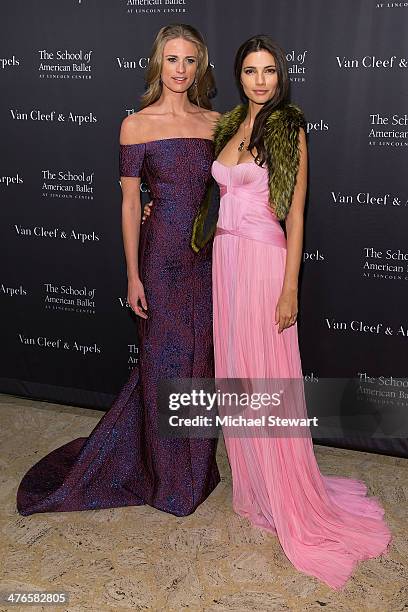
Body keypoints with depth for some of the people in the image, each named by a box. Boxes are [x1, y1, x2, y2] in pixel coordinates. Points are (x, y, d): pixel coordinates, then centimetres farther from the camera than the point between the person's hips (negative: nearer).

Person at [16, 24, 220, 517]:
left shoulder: (215, 122, 7)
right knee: (161, 364, 6)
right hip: (160, 258, -4)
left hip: (207, 258, 4)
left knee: (199, 361, 12)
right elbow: (130, 202, -5)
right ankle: (168, 477, 27)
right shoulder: (136, 125, -4)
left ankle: (195, 466, 34)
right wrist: (133, 275, -7)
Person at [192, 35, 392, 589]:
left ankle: (290, 500, 19)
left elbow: (295, 215, -10)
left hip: (265, 261, -7)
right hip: (226, 259, 7)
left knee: (267, 378, 0)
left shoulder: (288, 130, -5)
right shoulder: (229, 125, 14)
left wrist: (290, 289, -15)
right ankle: (252, 486, 31)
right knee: (234, 374, 12)